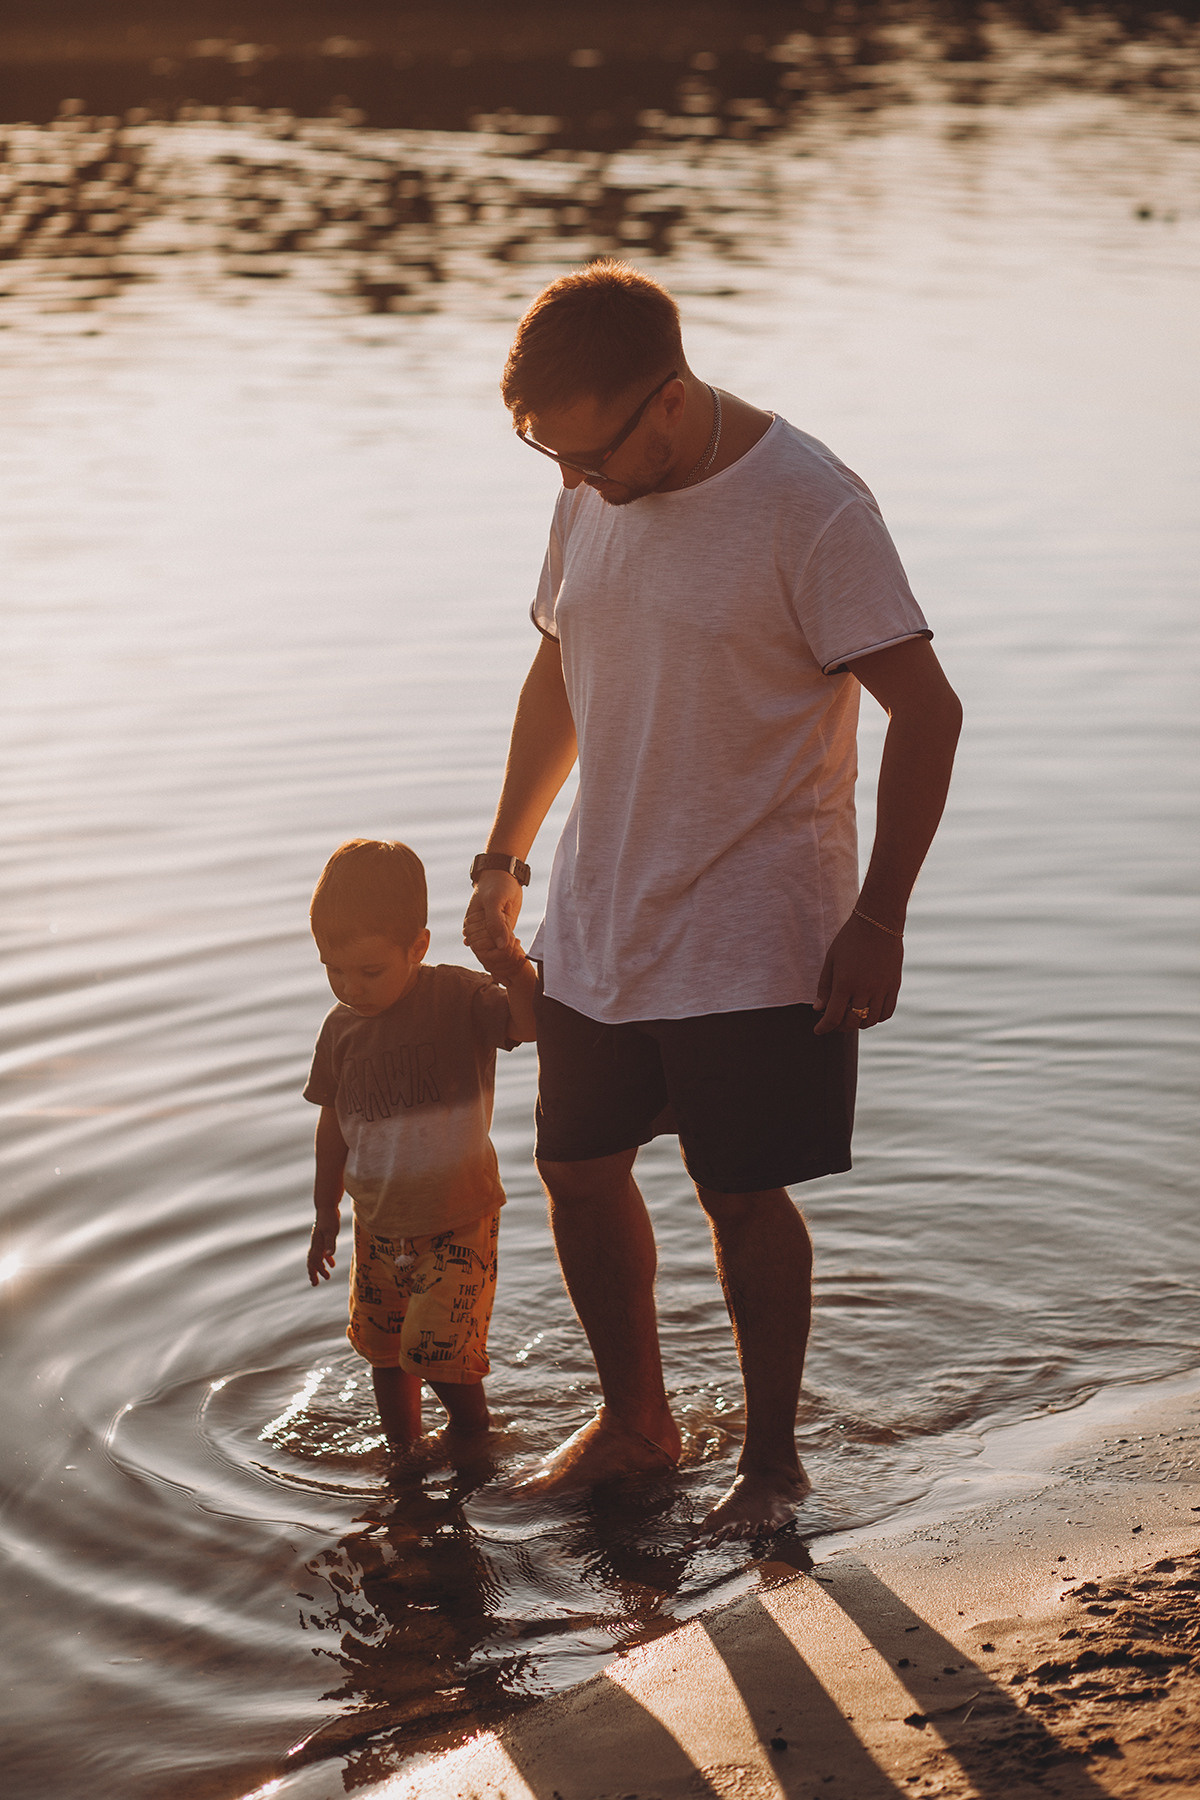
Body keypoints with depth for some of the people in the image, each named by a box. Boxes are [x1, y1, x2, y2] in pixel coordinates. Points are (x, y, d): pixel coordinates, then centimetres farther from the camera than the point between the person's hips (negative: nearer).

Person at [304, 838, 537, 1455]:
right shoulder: (341, 1029, -2)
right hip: (378, 1228, 5)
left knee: (437, 1347, -11)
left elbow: (535, 1025, -30)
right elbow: (334, 1125, 10)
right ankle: (401, 1448, 38)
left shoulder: (460, 1000, -15)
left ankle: (472, 1426, 18)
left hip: (457, 1223, -5)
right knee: (383, 1347, 17)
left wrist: (513, 969, -47)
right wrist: (326, 1212, 16)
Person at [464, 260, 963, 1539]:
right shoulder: (592, 496, 2)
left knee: (742, 1196, 1)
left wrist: (878, 920, -16)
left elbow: (926, 710, -15)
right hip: (597, 925, 7)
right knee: (577, 1171, 12)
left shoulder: (809, 508, -18)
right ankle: (633, 1419, 32)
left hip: (758, 941, -6)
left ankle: (772, 1459, 21)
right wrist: (504, 857, 18)